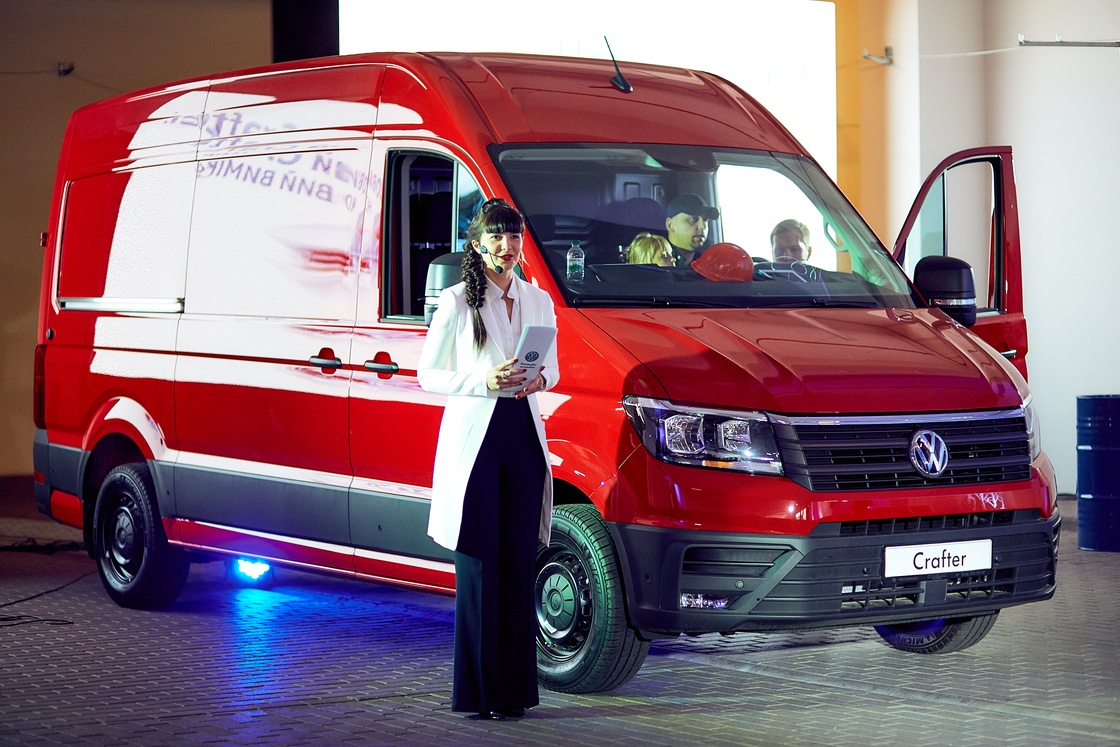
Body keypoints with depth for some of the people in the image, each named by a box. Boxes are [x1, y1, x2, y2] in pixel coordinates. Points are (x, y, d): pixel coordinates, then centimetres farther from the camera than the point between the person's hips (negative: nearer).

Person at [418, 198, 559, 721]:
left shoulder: (538, 301, 12)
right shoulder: (457, 302, -2)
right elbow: (428, 374, 0)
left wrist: (539, 379, -3)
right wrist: (483, 380, -15)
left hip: (525, 440, 4)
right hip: (473, 439, -4)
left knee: (519, 565, 4)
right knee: (479, 565, -4)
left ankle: (513, 688, 10)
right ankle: (477, 691, 1)